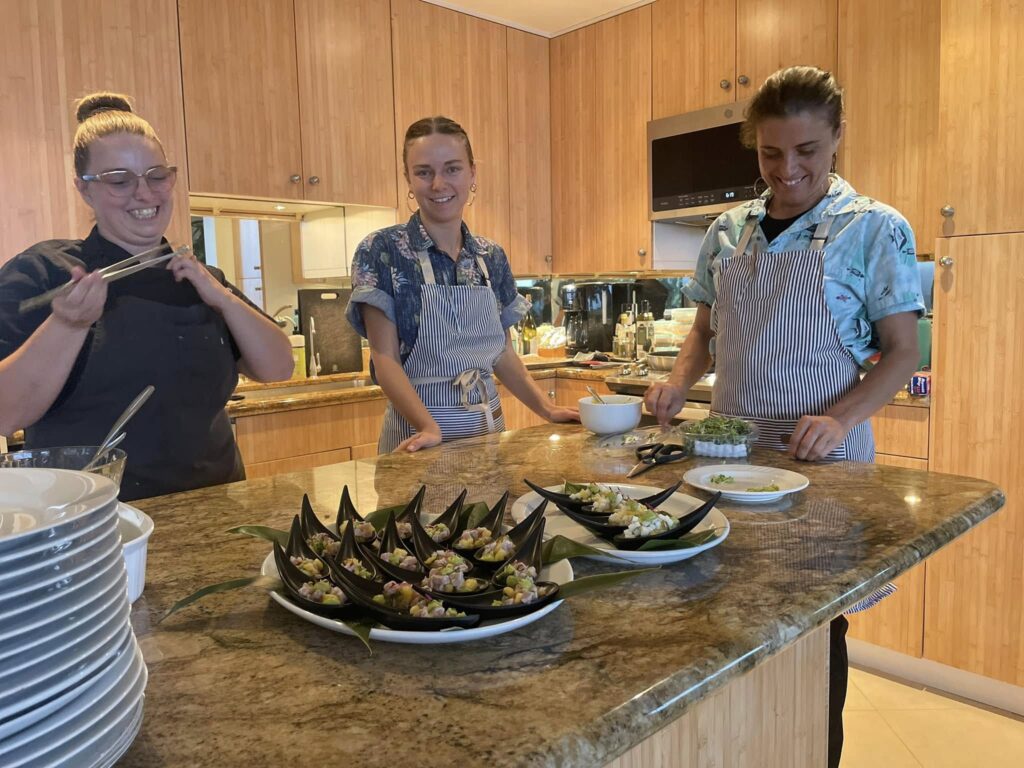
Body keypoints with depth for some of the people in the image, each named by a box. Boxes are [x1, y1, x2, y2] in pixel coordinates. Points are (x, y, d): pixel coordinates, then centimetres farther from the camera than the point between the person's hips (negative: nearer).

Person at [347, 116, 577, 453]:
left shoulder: (492, 257, 5)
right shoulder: (381, 252, -9)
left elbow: (502, 352, 12)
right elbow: (385, 358, -13)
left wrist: (547, 409, 0)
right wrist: (430, 428, -25)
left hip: (488, 426, 5)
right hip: (418, 432, -4)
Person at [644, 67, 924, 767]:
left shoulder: (875, 229, -6)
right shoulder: (728, 230, 6)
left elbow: (902, 353, -6)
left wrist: (840, 419, -22)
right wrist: (680, 381, -6)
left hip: (821, 456, -3)